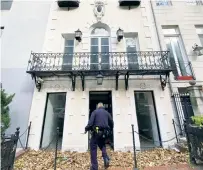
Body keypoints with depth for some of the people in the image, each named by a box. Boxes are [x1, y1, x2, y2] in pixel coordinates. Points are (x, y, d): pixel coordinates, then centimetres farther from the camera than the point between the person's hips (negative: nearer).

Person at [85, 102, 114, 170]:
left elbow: (91, 122, -12)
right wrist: (109, 129, 29)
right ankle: (106, 158, 5)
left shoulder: (95, 112, -1)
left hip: (96, 132, -4)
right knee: (102, 145, 26)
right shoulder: (107, 113, 10)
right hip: (104, 132, 5)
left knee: (93, 148, 8)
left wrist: (86, 129, 0)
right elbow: (111, 123, 13)